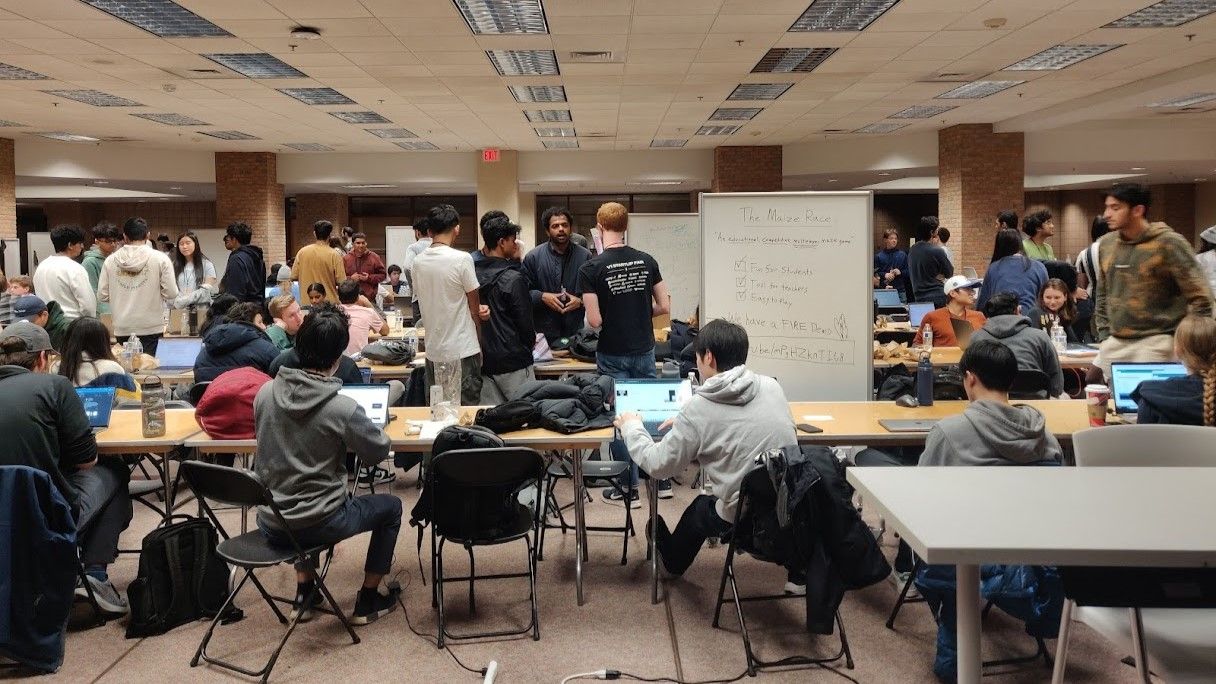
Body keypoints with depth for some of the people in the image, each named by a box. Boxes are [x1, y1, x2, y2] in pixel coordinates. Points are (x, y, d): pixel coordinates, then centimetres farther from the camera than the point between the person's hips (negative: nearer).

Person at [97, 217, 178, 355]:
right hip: (150, 327, -2)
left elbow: (102, 295, 3)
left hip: (122, 329, 3)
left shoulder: (110, 260, 0)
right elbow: (171, 294, -8)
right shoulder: (160, 258, -7)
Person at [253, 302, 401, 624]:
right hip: (316, 524, -5)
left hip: (270, 524, 5)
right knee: (390, 505, 20)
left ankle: (304, 595, 37)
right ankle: (367, 602, 28)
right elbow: (378, 452, -6)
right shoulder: (342, 408, -21)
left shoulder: (265, 392, -7)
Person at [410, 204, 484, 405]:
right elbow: (475, 309, -6)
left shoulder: (417, 262, 3)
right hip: (462, 350, -5)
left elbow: (426, 302, 11)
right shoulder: (462, 259, -13)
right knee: (468, 408, 2)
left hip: (433, 350, 6)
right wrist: (480, 342, 7)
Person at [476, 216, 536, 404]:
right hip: (512, 361, -6)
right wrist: (530, 343, 9)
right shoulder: (513, 278, -14)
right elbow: (525, 320, -10)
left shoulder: (474, 274, 4)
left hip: (483, 360, 6)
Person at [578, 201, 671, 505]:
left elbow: (594, 321, -16)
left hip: (613, 354, -4)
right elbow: (664, 306, 0)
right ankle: (662, 481, 24)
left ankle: (628, 490, 13)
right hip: (644, 351, 4)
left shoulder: (591, 269, -14)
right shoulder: (647, 261, -2)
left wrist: (611, 315, 6)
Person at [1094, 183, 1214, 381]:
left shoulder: (1168, 243, -9)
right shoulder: (1106, 243, 10)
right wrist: (1104, 336, 13)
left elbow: (1200, 297, -9)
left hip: (1155, 343, -6)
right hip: (1115, 344, 6)